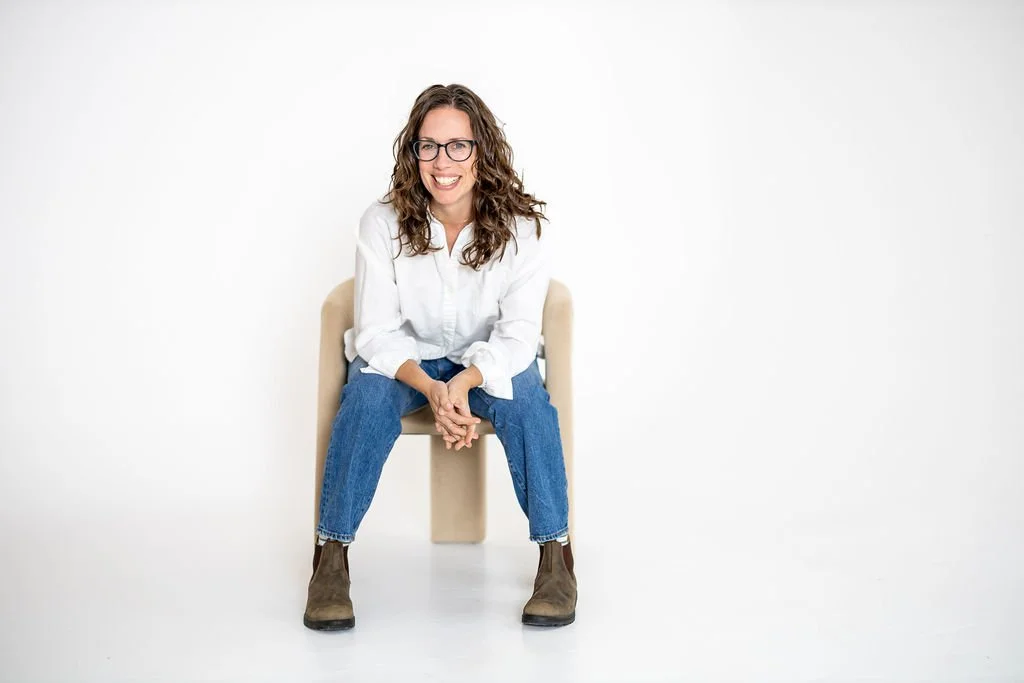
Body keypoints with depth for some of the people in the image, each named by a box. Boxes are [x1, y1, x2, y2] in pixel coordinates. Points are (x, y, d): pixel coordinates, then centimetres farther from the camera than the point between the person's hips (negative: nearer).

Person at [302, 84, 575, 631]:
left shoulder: (519, 226, -17)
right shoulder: (383, 223, -17)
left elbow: (518, 334, -19)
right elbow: (377, 333, -18)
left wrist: (464, 384, -40)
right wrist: (433, 390, -37)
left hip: (490, 361, 0)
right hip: (404, 359, 0)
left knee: (524, 395, -31)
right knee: (367, 395, -31)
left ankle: (556, 555, -20)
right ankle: (330, 556, -20)